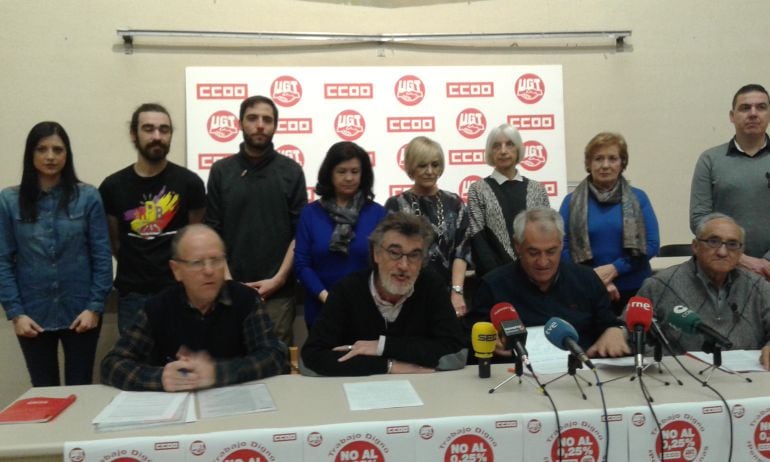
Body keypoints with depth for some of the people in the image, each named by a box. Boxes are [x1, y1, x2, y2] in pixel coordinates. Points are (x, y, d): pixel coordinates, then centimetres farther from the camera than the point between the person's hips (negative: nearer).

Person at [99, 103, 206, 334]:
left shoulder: (189, 182, -4)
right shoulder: (112, 186, 1)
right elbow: (113, 241, 12)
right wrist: (135, 267, 9)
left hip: (178, 291, -1)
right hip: (132, 294, 2)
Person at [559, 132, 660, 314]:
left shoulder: (638, 198, 5)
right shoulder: (572, 202, 2)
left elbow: (651, 244, -1)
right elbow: (563, 248, -2)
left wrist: (614, 269, -12)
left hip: (634, 290, 1)